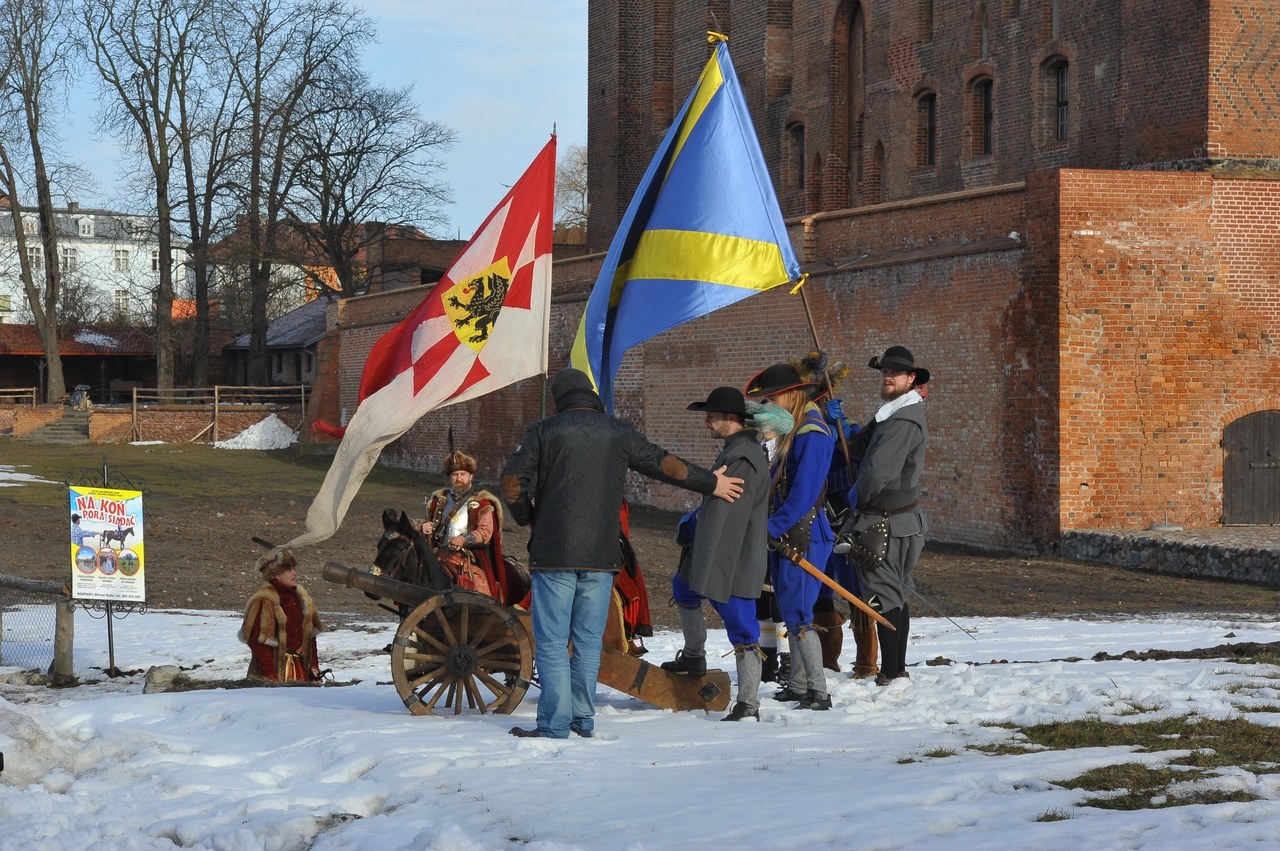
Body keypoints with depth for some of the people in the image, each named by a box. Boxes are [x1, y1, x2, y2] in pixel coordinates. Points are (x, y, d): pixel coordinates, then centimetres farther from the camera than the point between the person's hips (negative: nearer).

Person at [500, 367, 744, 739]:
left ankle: (554, 722, -4)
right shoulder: (619, 432, 9)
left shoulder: (544, 431, 2)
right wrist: (712, 483, 29)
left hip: (553, 554, -3)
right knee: (589, 640, 11)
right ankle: (582, 719, 12)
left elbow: (512, 482, -5)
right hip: (600, 556, 3)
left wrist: (526, 518, 13)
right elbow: (666, 465, 15)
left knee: (552, 641, 0)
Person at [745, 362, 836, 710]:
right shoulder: (792, 432, 16)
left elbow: (803, 493, -22)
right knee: (790, 612, 15)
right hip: (784, 536, 10)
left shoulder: (812, 435, -16)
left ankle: (819, 693, -9)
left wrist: (772, 528, -22)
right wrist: (771, 527, 8)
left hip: (803, 536, -10)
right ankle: (797, 685, 23)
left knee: (798, 615, -11)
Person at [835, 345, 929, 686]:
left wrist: (858, 495, -7)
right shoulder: (893, 412, 15)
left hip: (887, 522, -11)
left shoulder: (904, 420, -21)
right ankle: (898, 669, 24)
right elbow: (863, 448, 15)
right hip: (898, 520, 11)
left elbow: (878, 470, -25)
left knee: (885, 596, -7)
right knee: (897, 595, 15)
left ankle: (890, 673, -5)